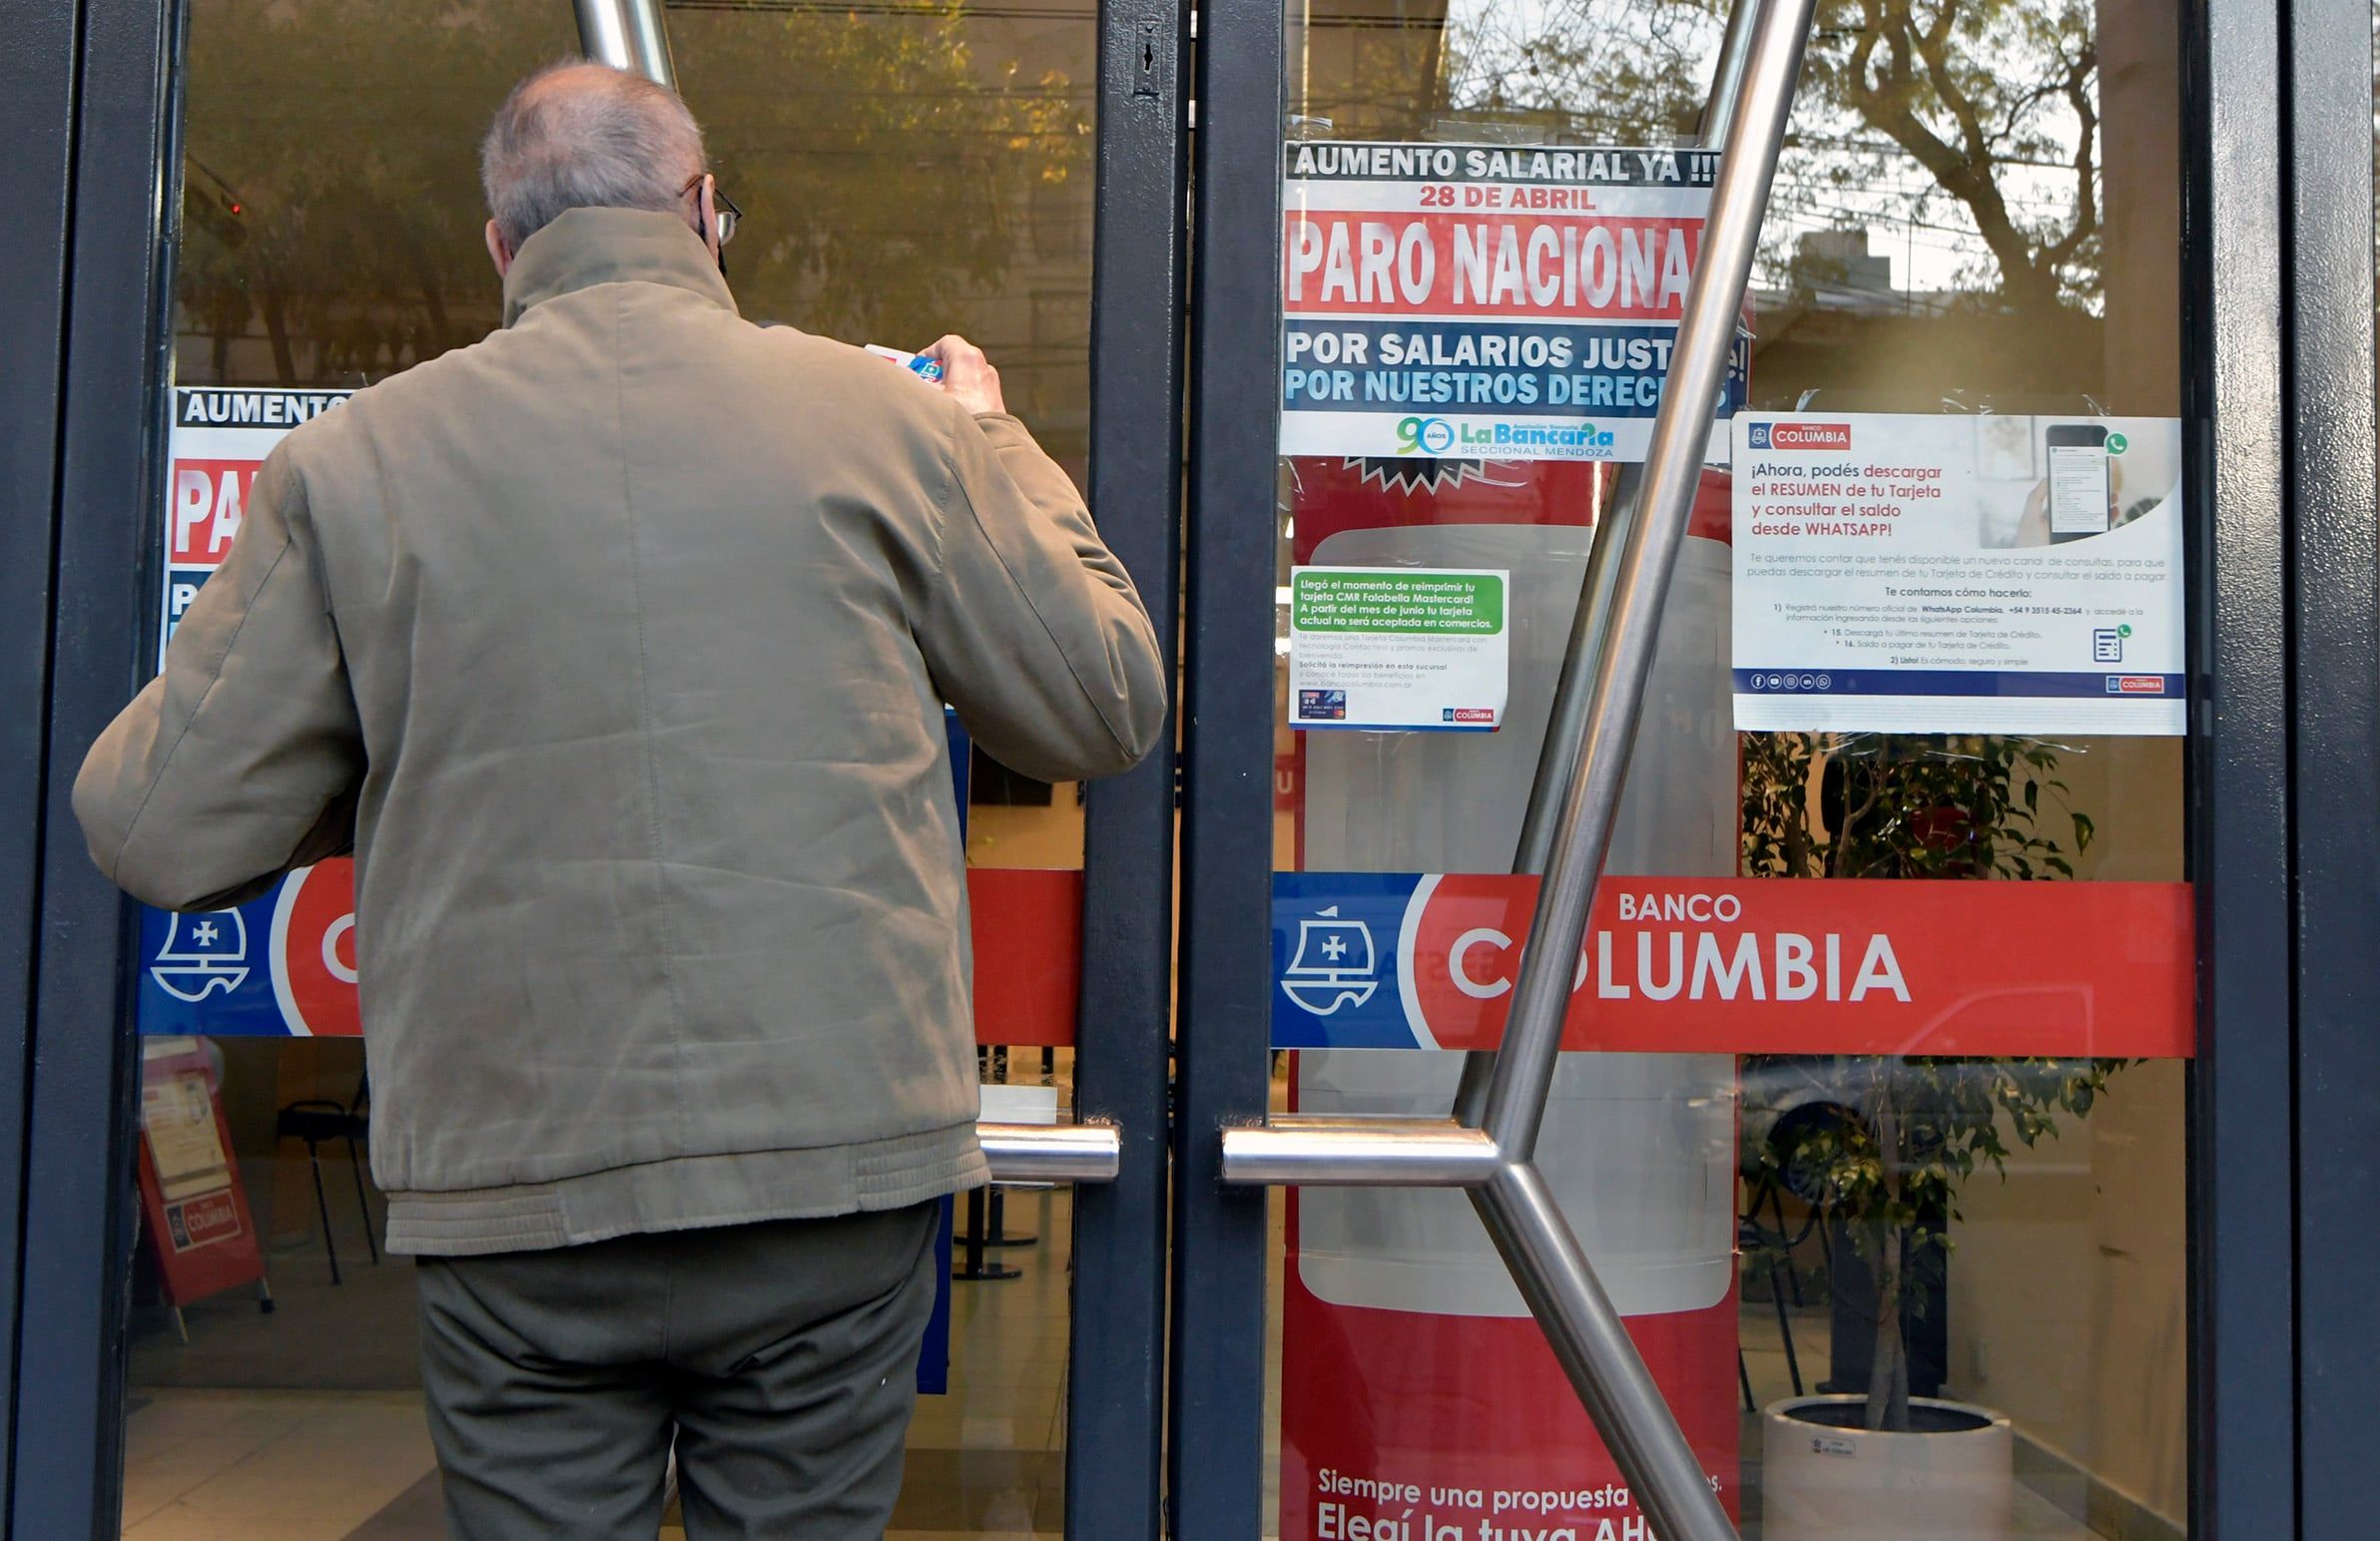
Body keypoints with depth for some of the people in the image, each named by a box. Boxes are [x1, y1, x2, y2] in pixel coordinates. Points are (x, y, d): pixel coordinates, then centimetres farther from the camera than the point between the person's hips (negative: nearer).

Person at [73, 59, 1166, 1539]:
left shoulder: (352, 460, -2)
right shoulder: (885, 417, -2)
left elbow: (159, 831, 1)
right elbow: (1110, 709, 9)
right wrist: (1000, 448, 23)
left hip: (515, 1211, 0)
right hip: (836, 1174, 0)